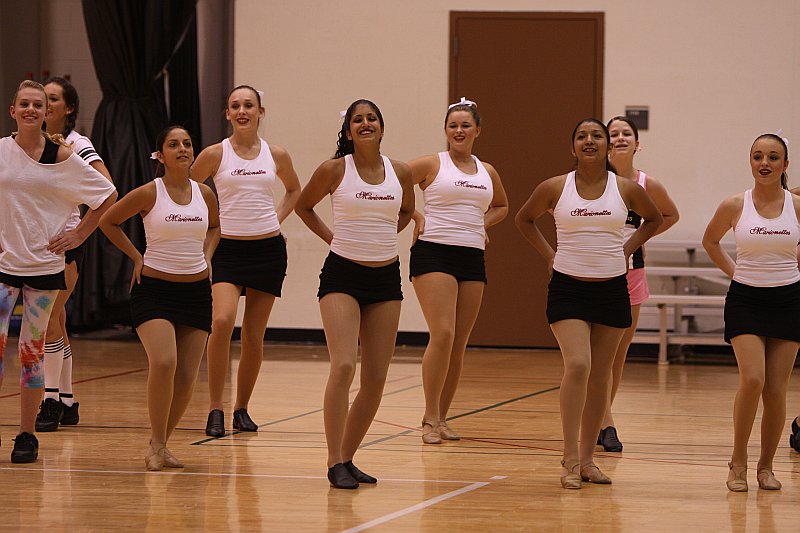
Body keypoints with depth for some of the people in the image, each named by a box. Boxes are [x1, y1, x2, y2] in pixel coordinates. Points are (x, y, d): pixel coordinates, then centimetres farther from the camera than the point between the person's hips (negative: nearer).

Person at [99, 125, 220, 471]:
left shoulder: (205, 195, 4)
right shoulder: (149, 194, -7)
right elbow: (107, 222, 5)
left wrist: (206, 255, 9)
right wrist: (136, 256, 1)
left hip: (196, 292, 4)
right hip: (154, 290, -4)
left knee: (186, 377, 1)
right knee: (163, 363, -23)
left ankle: (162, 444, 18)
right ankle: (156, 444, -10)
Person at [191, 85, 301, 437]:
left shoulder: (276, 156, 4)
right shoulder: (215, 154, -3)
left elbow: (294, 190, 24)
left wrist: (276, 218, 10)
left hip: (268, 249, 3)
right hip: (228, 249, -3)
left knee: (254, 336, 5)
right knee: (222, 321, -23)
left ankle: (242, 408, 21)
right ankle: (215, 409, -16)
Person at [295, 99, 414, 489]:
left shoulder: (400, 173, 3)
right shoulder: (334, 170, -5)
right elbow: (303, 206, 11)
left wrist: (385, 234, 8)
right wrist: (330, 237, 2)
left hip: (385, 279, 4)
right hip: (343, 276, -4)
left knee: (376, 379, 3)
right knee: (343, 366, -19)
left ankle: (348, 457, 17)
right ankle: (334, 463, -15)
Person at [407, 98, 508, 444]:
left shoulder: (487, 172, 15)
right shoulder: (431, 165, 1)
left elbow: (501, 206, 32)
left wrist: (482, 224, 14)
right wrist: (416, 217, -5)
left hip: (472, 258, 5)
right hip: (434, 253, -5)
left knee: (459, 343, 4)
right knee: (443, 334, -17)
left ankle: (442, 417, 13)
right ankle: (431, 419, -11)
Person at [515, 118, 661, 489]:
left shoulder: (626, 190, 1)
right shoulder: (555, 188, -2)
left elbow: (653, 219, 20)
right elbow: (524, 219, 15)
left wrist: (627, 249, 7)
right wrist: (548, 254, 5)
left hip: (612, 290, 2)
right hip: (568, 288, -2)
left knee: (600, 375, 6)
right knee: (577, 365, -18)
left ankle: (587, 458, 15)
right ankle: (570, 460, -15)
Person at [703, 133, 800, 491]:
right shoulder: (734, 206, -3)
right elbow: (710, 241, 15)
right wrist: (732, 271, 7)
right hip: (745, 300, -1)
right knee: (752, 379, -17)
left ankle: (766, 466, 16)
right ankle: (738, 462, -1)